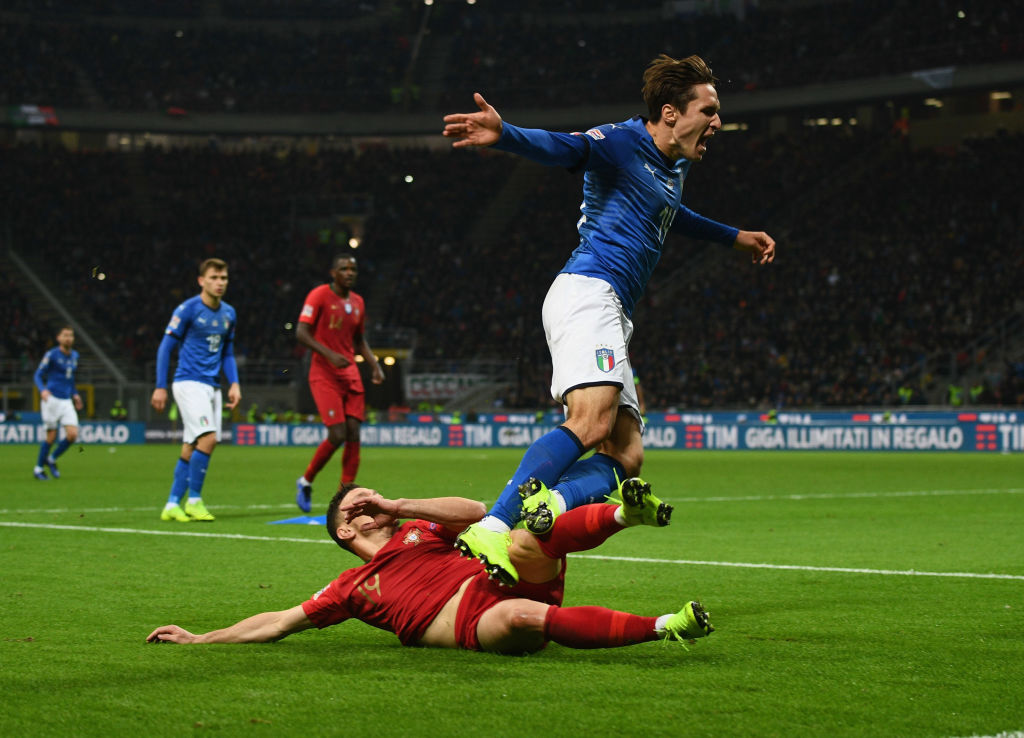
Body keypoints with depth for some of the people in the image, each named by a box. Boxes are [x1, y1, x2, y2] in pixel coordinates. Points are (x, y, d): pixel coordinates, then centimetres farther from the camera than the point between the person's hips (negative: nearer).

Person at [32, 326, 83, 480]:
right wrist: (43, 390, -23)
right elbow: (38, 375, -6)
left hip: (67, 401, 5)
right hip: (51, 399, -5)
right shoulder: (51, 355, -6)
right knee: (51, 436, -4)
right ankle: (38, 468, 14)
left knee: (73, 435, -9)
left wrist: (75, 394, 19)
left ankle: (52, 459, 15)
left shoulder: (74, 356, 13)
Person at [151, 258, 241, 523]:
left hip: (212, 386, 7)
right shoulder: (187, 309, -8)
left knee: (191, 448, 6)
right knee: (208, 438, -19)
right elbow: (165, 347, -5)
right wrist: (160, 387, -8)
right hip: (188, 382, -7)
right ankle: (194, 500, -10)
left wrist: (234, 384, 8)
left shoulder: (229, 314, 12)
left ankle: (173, 504, 11)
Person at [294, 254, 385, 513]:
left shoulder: (357, 302, 13)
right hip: (324, 375, -6)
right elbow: (301, 333, -13)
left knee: (353, 435, -1)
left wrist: (375, 365, 9)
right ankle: (306, 481, 9)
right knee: (337, 435, -14)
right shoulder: (319, 295, -7)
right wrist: (329, 354, -23)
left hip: (351, 374, 6)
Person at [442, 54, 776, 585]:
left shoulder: (675, 166, 26)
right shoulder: (623, 141, -3)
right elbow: (558, 147, -21)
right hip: (588, 291, -10)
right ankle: (491, 528, -40)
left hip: (610, 315, 10)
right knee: (591, 422, -29)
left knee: (626, 454, -3)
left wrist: (735, 238, 59)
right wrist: (503, 135, -42)